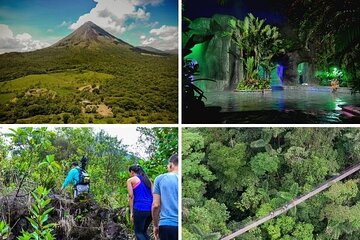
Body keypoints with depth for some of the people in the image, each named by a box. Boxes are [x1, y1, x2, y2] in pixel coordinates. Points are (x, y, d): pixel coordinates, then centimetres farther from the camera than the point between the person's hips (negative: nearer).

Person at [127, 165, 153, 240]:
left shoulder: (130, 180, 6)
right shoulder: (148, 179, 20)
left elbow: (131, 196, -2)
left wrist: (131, 212, 0)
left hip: (140, 208, -5)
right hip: (151, 209, 6)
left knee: (139, 232, 6)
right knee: (144, 231, 20)